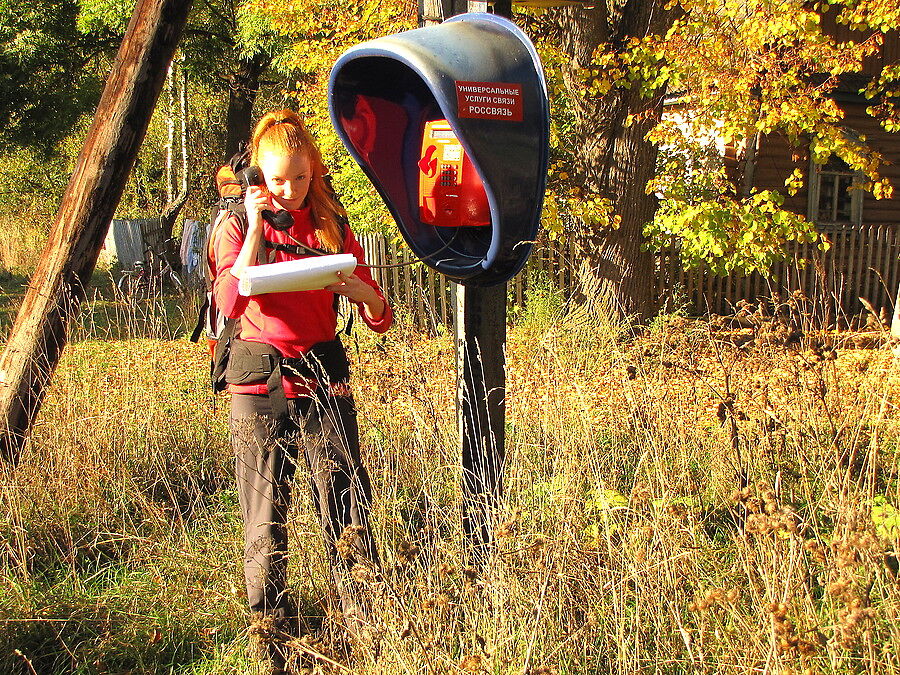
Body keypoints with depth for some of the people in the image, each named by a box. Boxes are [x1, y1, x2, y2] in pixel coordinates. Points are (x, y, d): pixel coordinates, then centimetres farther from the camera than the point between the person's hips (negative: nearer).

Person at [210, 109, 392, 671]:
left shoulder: (333, 226, 9)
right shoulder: (238, 226, 5)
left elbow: (382, 317, 6)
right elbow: (230, 303, -15)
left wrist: (351, 284, -15)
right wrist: (256, 227, -13)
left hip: (324, 382, 1)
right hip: (260, 390, -1)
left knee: (349, 516, -3)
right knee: (266, 524, 2)